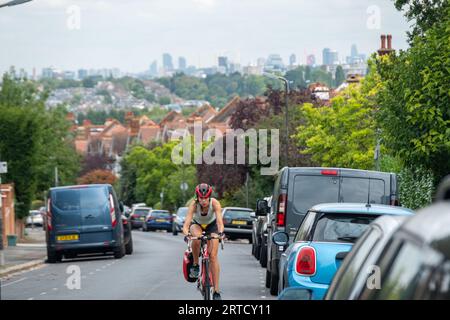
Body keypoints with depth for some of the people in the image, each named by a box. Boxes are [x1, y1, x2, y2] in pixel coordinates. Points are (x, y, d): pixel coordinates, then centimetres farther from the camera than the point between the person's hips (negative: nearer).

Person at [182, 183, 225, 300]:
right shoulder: (194, 204, -32)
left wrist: (220, 232, -61)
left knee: (213, 256, -13)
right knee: (196, 237, -37)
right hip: (197, 224, 0)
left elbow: (220, 221, -41)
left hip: (212, 225, 0)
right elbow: (186, 224, -39)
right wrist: (186, 233, -60)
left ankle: (216, 291, -11)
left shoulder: (215, 203, -32)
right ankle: (195, 264, -14)